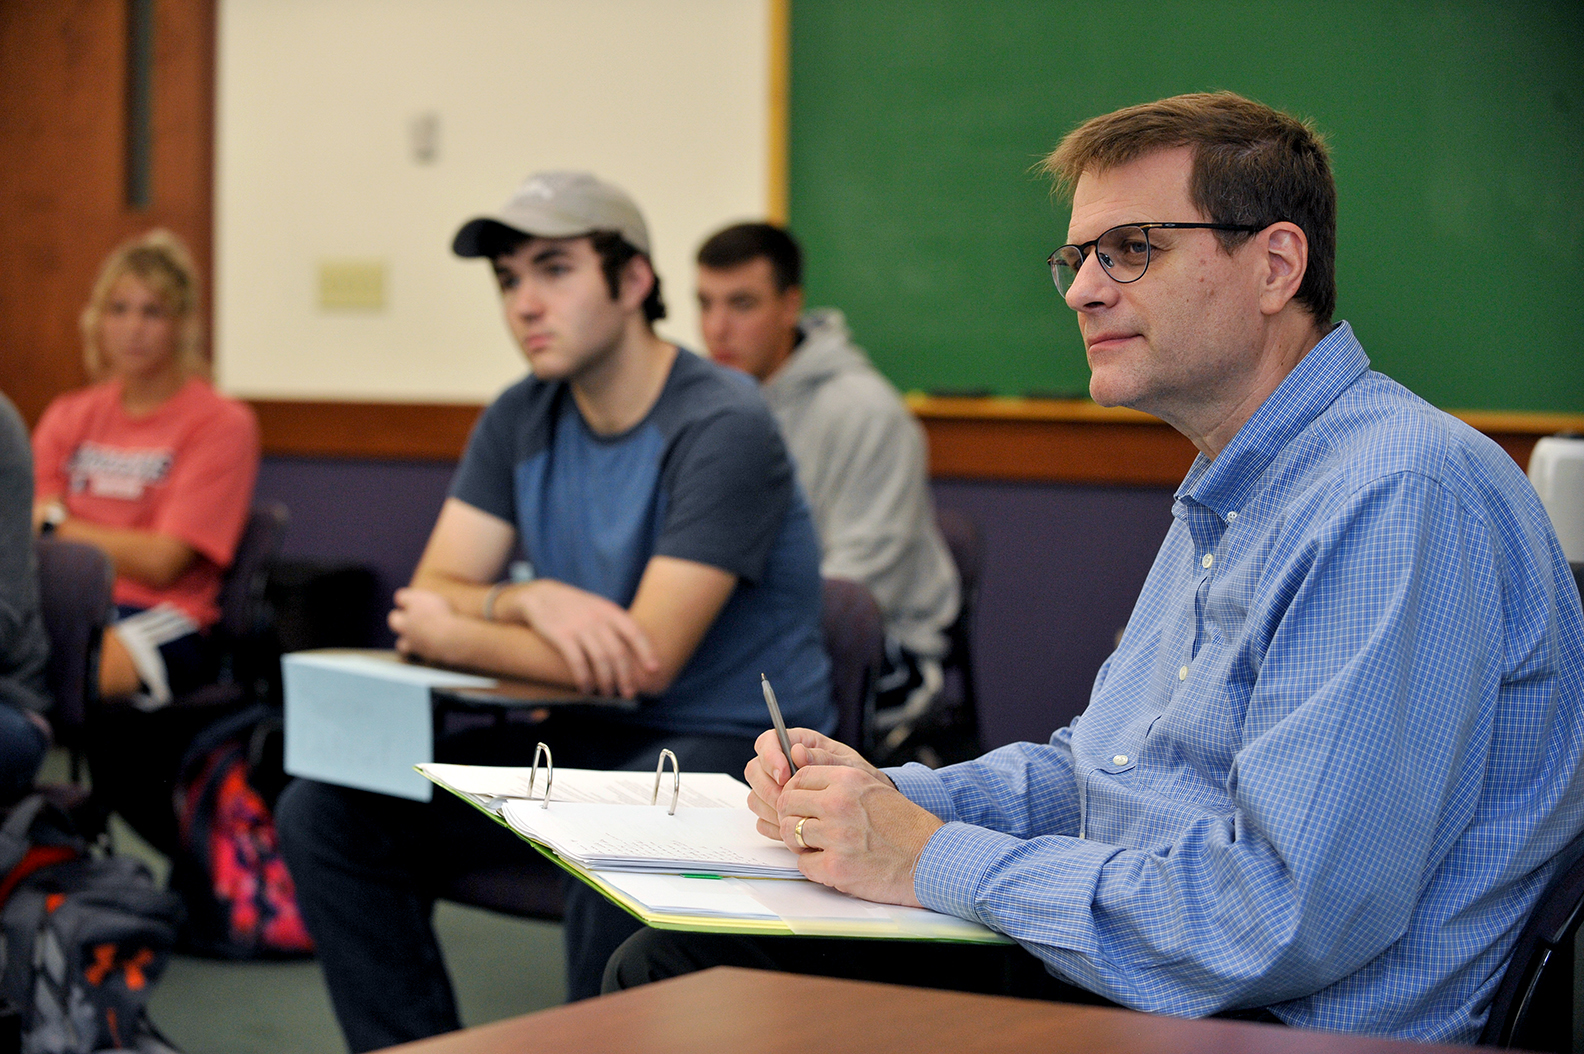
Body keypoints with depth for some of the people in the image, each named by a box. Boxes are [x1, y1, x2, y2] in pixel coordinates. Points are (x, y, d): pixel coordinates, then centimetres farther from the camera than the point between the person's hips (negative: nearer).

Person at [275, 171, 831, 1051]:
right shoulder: (521, 420, 7)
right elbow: (426, 599, 1)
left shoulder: (722, 428, -16)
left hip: (732, 744, -7)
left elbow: (646, 664, -21)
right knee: (325, 813, -8)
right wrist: (531, 601, -22)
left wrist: (453, 634, -11)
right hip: (586, 739, 7)